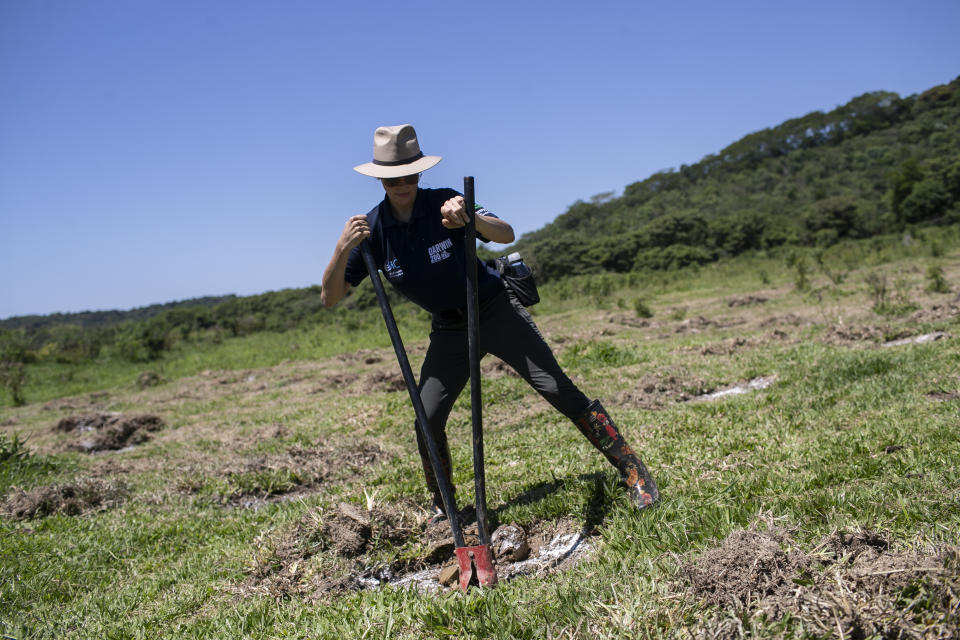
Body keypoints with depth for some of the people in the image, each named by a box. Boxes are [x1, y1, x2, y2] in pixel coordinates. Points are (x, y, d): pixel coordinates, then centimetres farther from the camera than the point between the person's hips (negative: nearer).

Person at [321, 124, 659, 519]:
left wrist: (468, 219, -47)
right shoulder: (371, 229, -10)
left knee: (558, 389, -11)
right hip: (448, 330, 3)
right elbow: (329, 298, -14)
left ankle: (633, 472, -1)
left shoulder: (444, 203, -16)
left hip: (496, 311, -2)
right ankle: (442, 508, 20)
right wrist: (342, 248, -32)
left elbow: (507, 234, -27)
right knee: (428, 420, -4)